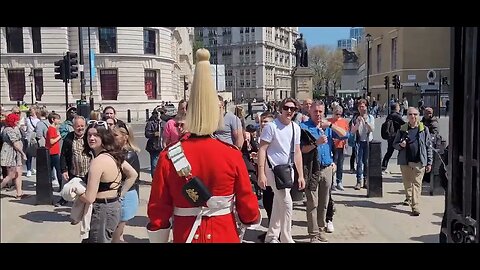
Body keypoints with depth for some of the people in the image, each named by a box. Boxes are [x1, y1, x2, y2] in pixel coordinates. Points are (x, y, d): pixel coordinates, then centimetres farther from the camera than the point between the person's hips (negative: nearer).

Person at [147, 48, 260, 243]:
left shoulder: (168, 157, -13)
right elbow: (247, 204, -5)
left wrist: (158, 240, 7)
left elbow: (157, 211, -7)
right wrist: (253, 219, 16)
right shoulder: (232, 154, -13)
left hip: (186, 236, 1)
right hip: (225, 235, 0)